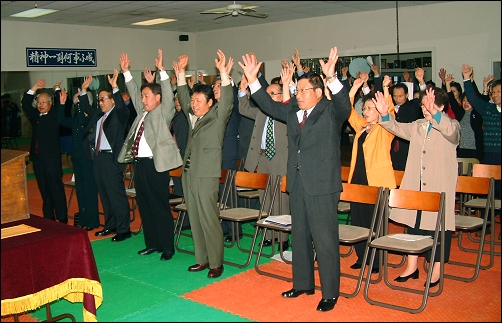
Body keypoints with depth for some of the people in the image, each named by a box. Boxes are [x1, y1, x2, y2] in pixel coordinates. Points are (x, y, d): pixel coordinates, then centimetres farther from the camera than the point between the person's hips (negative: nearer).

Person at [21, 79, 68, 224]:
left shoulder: (55, 114, 2)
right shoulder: (35, 115, 14)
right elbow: (25, 104, 10)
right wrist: (34, 88, 3)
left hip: (52, 158, -5)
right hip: (38, 158, 6)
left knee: (57, 189, -3)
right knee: (44, 190, 11)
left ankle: (62, 219, 2)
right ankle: (48, 219, 18)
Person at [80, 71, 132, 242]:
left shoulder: (119, 114, -5)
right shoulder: (97, 115, 16)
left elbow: (121, 107, -25)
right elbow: (86, 107, 29)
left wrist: (115, 87, -33)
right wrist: (84, 89, 19)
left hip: (111, 159, -8)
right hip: (98, 158, 8)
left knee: (117, 195, -4)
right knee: (104, 194, 15)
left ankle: (123, 229, 3)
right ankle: (110, 225, 27)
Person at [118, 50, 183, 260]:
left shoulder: (164, 112, -2)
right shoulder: (142, 112, 17)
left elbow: (168, 94, -16)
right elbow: (133, 91, 25)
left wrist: (161, 70, -23)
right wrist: (126, 71, 22)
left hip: (156, 164, -8)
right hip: (140, 163, 8)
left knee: (160, 207, -2)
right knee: (144, 206, 13)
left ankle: (168, 247, 8)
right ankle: (152, 243, 25)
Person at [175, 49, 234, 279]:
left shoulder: (218, 116, -2)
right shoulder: (192, 115, 15)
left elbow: (227, 100, -17)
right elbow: (182, 96, 25)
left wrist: (223, 73, -25)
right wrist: (181, 72, 18)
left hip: (206, 175, -7)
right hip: (188, 173, 7)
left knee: (209, 219, -5)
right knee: (194, 219, 11)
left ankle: (216, 263, 5)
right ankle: (202, 259, 21)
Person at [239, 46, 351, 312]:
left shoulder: (331, 111, -6)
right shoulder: (292, 111, 12)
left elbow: (344, 105, -26)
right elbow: (269, 105, 17)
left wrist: (331, 78, -41)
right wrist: (252, 80, 7)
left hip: (322, 185, -7)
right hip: (297, 183, 7)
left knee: (325, 240, 0)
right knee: (300, 237, 17)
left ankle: (330, 293, 13)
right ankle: (303, 283, 33)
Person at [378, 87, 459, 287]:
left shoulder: (451, 126, -5)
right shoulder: (417, 126, 13)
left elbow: (451, 132, -26)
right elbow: (397, 128, 6)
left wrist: (434, 114, -44)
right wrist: (385, 115, -14)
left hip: (439, 187, -5)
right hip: (415, 187, 5)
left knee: (438, 225, 0)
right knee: (414, 223, 11)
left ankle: (436, 270, 15)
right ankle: (411, 266, 22)